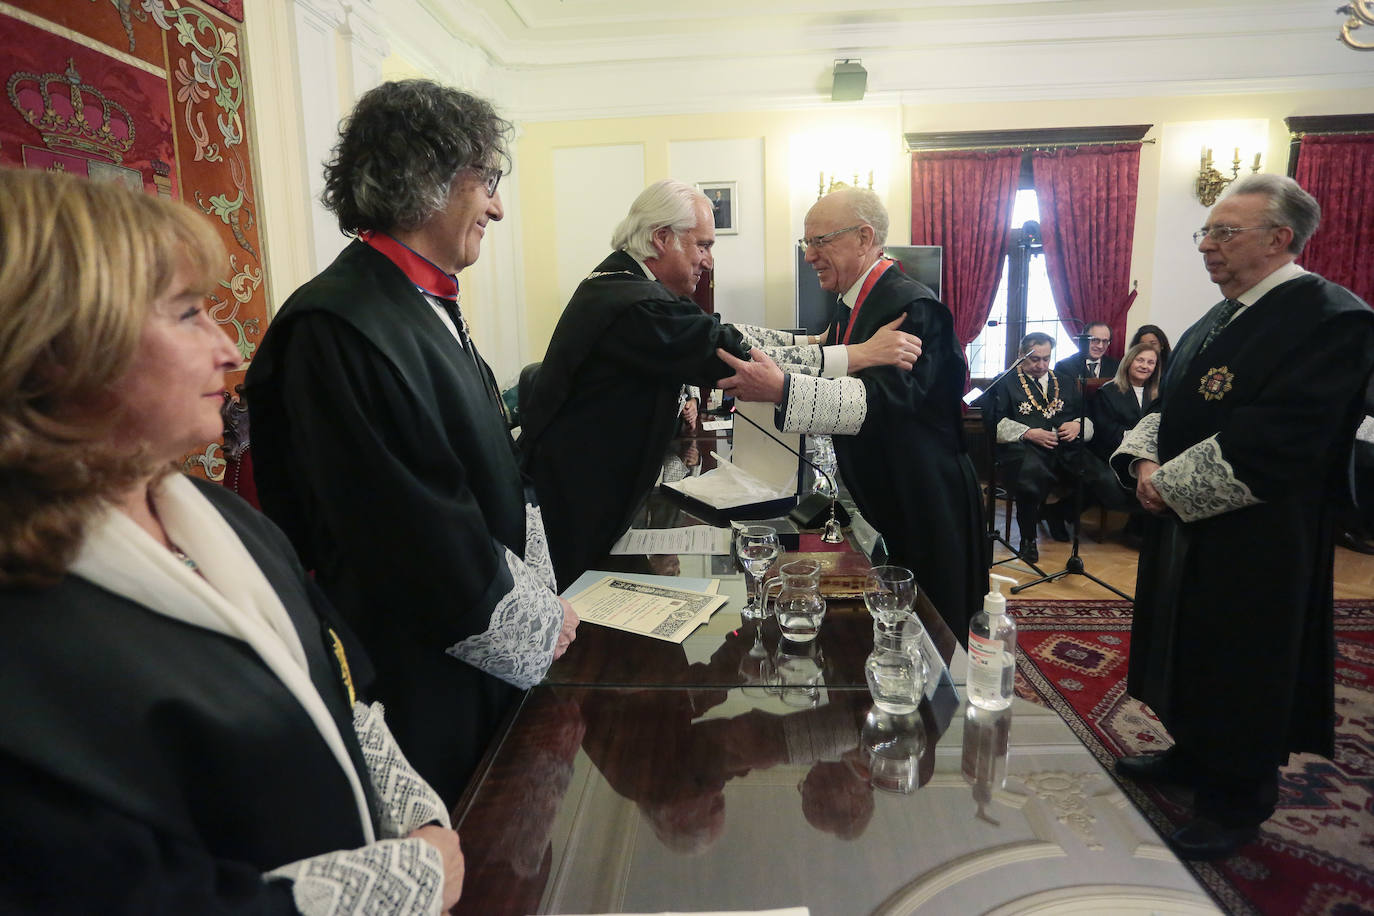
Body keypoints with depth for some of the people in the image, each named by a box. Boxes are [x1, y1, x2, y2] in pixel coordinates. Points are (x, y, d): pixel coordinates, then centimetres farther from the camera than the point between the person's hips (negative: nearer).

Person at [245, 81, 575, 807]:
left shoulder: (427, 306, 6)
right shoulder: (337, 329, -22)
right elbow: (410, 527, -23)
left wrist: (538, 596, 3)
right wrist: (536, 623, -11)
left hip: (483, 650, 8)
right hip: (422, 676, -8)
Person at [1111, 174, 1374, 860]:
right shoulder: (1219, 321, 12)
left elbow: (1274, 445, -25)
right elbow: (1169, 406, 13)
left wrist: (1170, 484, -20)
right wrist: (1145, 459, -6)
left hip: (1254, 543, -8)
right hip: (1187, 528, 8)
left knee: (1241, 671, 7)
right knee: (1190, 651, 20)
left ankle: (1234, 805, 26)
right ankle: (1193, 757, 40)